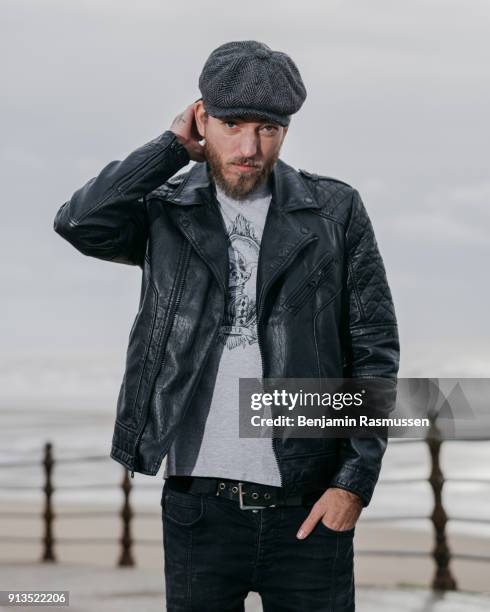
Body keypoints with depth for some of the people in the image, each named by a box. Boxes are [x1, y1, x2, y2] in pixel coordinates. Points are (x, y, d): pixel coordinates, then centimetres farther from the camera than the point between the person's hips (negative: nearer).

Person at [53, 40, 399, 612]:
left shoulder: (335, 211, 3)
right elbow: (79, 222, -16)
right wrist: (174, 146, -7)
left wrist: (355, 479, -5)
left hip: (309, 507, 0)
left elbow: (375, 349, 2)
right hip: (198, 505, 1)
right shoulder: (166, 213, 4)